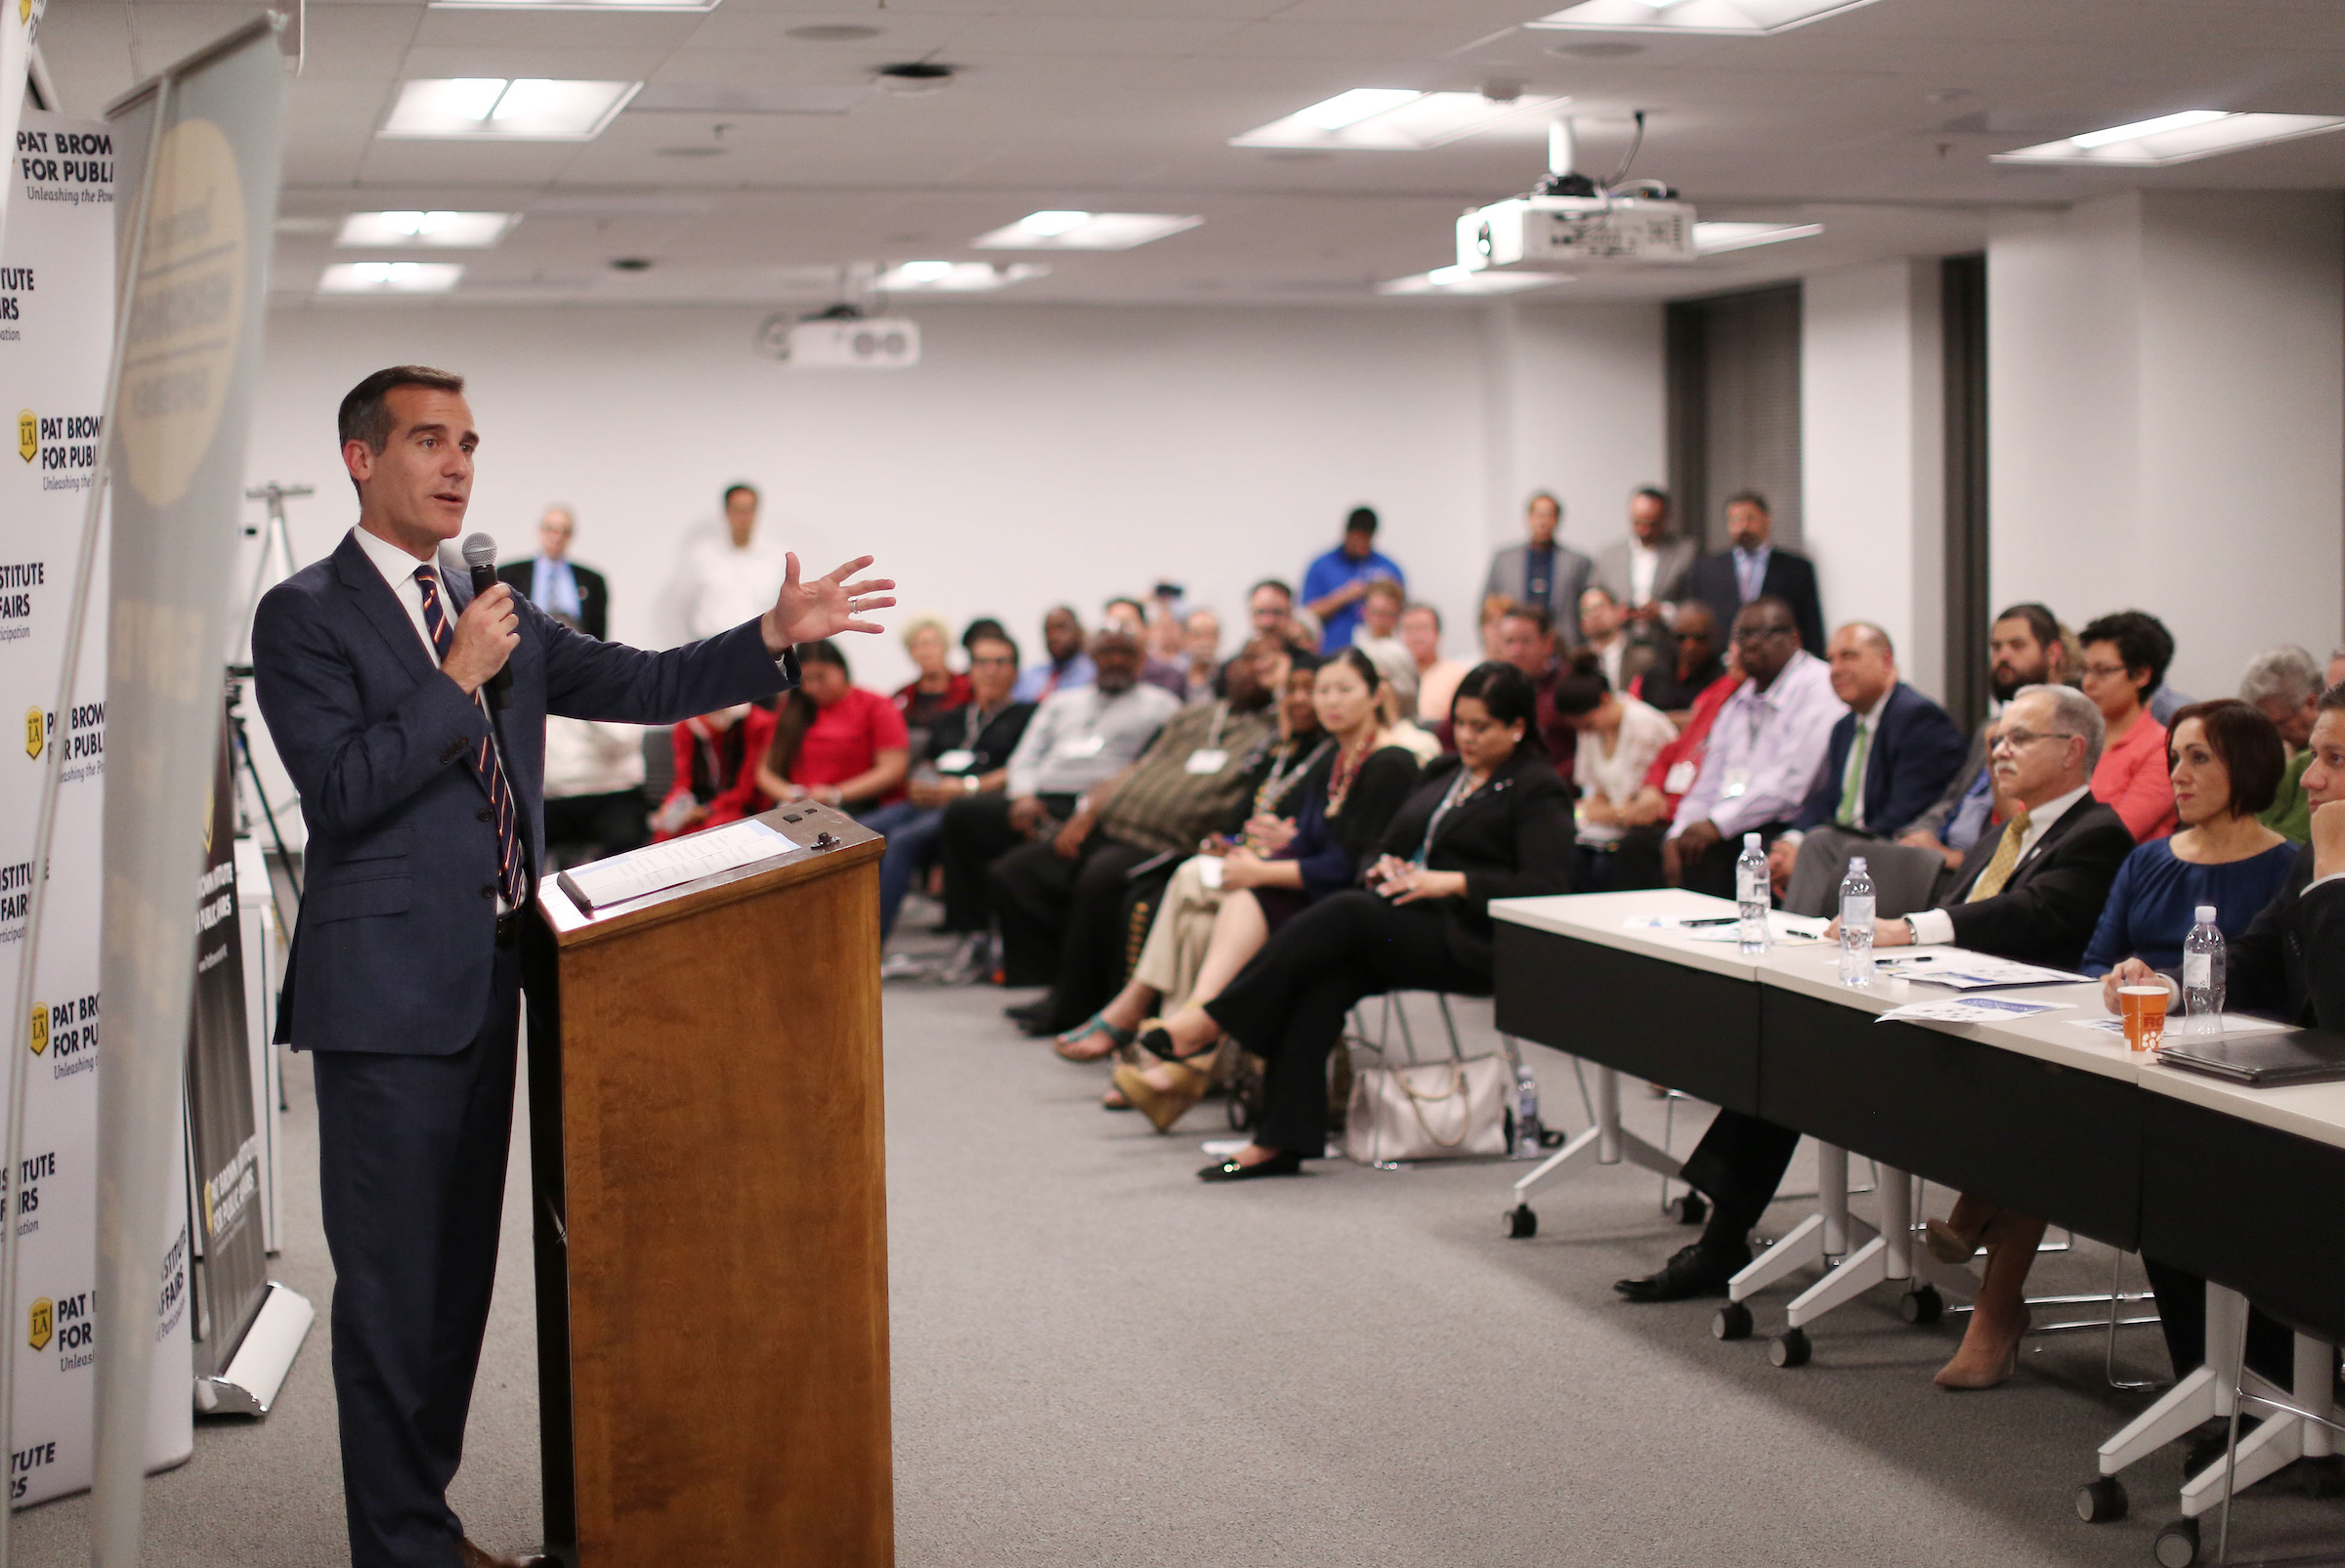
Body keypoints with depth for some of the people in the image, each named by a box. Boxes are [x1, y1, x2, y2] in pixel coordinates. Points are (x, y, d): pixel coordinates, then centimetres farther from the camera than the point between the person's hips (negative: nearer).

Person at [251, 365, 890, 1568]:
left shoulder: (493, 615, 16)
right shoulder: (305, 615, -7)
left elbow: (640, 686, 13)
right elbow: (339, 792, -17)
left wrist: (776, 636, 3)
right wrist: (460, 681, -16)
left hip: (485, 981, 8)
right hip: (390, 990, -8)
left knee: (460, 1267, 15)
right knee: (394, 1283, -2)